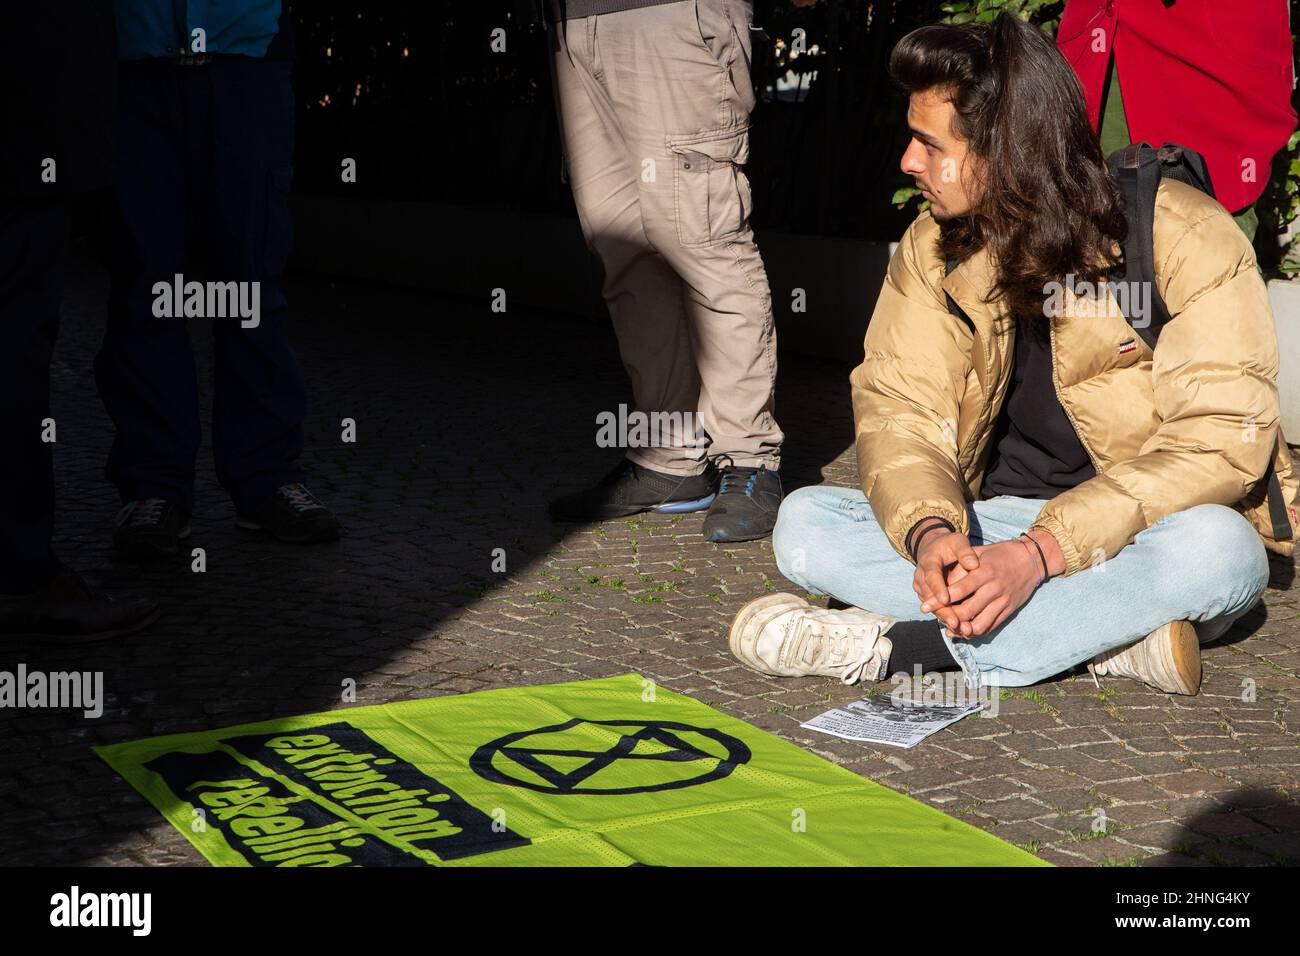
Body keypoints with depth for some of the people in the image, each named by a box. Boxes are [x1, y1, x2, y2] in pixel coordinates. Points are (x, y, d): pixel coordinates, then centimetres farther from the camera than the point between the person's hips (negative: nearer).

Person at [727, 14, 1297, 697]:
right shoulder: (933, 246, 1)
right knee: (804, 522, -18)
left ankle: (895, 644, -30)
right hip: (990, 523, 4)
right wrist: (929, 531, -28)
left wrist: (1040, 552, -31)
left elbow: (1219, 442, -21)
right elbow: (899, 409, -4)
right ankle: (1114, 638, -26)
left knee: (1217, 549, -38)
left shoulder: (1188, 240, -14)